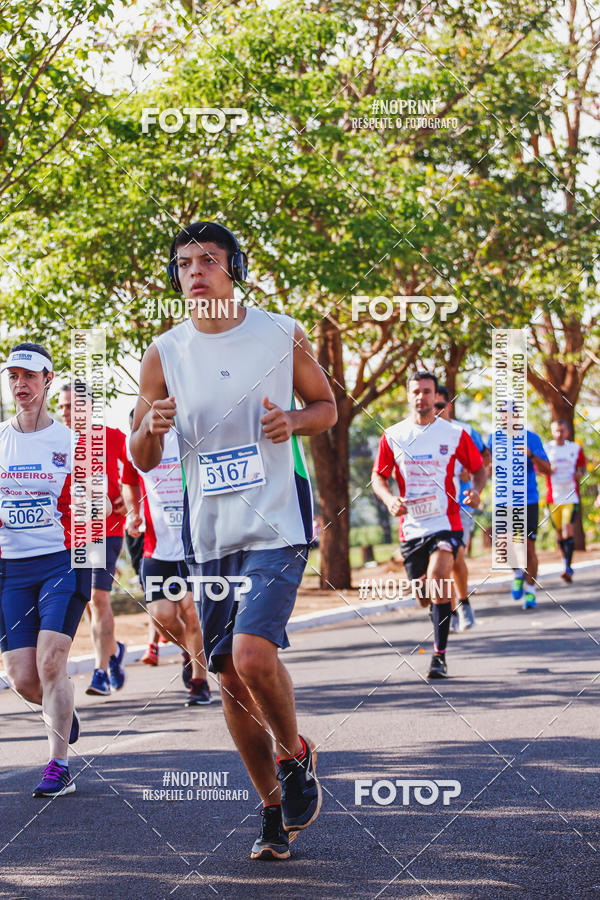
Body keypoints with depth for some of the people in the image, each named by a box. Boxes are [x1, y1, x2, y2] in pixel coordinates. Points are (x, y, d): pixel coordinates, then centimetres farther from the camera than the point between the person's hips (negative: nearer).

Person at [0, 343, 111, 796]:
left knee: (50, 662, -16)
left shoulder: (71, 441, -1)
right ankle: (63, 712, 32)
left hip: (62, 561, -3)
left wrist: (91, 509, -16)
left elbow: (101, 504, 5)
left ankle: (60, 765, -7)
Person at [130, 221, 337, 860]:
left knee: (253, 653, -22)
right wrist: (151, 427, -15)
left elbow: (326, 406, 12)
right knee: (229, 677, 6)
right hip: (208, 536, 3)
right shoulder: (164, 354, 3)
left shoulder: (281, 335, -1)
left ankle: (295, 755, 7)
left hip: (277, 525, -3)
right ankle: (273, 808, 24)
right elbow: (142, 461, 8)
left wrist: (291, 420, -10)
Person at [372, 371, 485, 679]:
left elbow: (479, 469, 10)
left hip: (445, 524, -3)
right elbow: (378, 476, 11)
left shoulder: (454, 434, 0)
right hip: (411, 527, 3)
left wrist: (475, 490, -11)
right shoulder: (392, 436, 3)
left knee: (436, 580, -24)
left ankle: (440, 655, -17)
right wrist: (390, 499, -9)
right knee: (425, 597, 10)